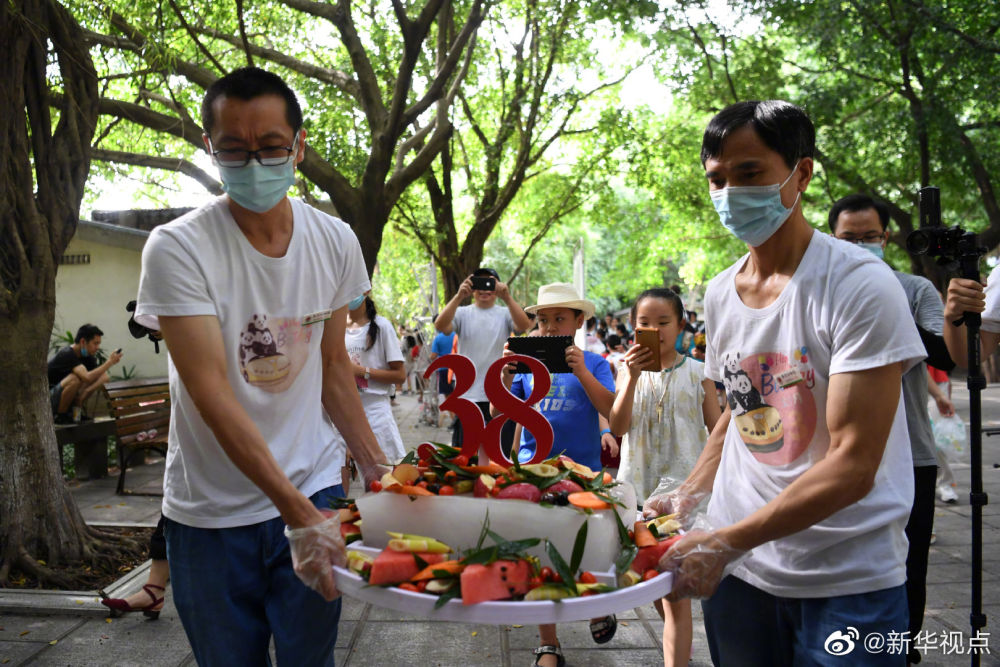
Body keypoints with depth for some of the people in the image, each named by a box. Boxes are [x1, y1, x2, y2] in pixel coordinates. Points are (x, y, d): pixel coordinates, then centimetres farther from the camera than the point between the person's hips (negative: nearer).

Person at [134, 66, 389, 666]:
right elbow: (212, 393, -21)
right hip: (212, 514, -2)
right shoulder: (177, 249, -15)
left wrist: (377, 467, 6)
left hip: (315, 492, 3)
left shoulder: (336, 242, -2)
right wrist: (297, 510, -27)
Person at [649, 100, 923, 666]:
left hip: (847, 582, -5)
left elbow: (852, 465, -20)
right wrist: (689, 495, 3)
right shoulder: (720, 293, 4)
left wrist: (727, 542, -23)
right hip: (735, 567, 6)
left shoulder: (859, 284, -16)